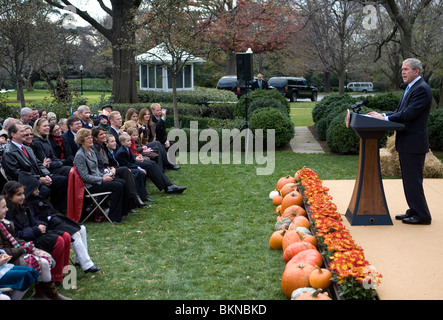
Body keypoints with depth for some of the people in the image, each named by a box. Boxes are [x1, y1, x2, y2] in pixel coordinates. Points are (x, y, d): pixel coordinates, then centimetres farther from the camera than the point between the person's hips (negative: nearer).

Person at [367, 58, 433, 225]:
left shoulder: (422, 89, -16)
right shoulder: (411, 88, 17)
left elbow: (408, 114, -23)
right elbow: (400, 111, 18)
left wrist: (385, 118, -18)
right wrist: (383, 115, 3)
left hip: (414, 143, -10)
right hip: (406, 143, 10)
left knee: (413, 180, -6)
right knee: (408, 179, 16)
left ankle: (422, 216, 2)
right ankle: (414, 211, 26)